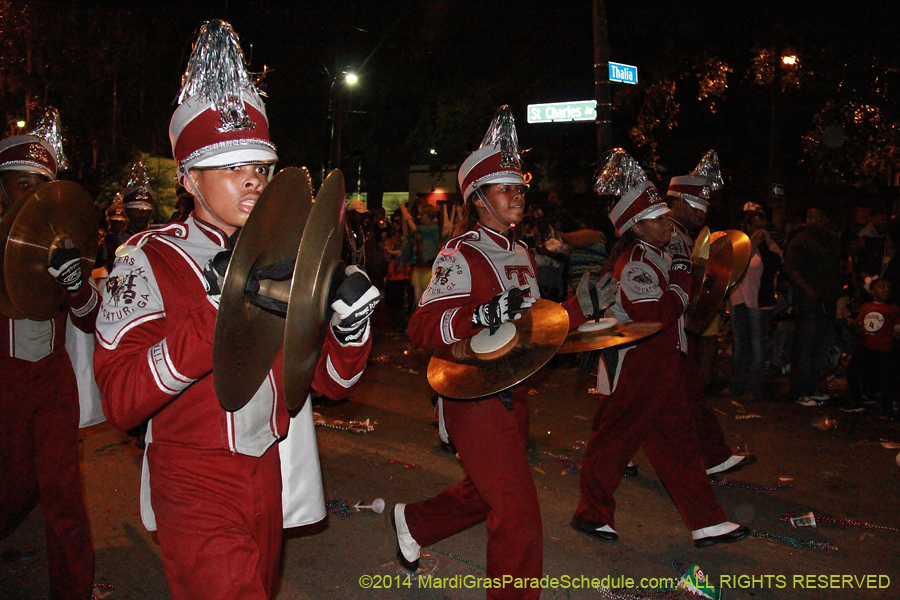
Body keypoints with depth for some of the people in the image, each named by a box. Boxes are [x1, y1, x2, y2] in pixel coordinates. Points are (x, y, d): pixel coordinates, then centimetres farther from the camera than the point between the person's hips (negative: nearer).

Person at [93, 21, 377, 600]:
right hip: (195, 492, -5)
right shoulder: (148, 259, -9)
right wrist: (221, 311, -32)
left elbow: (331, 378, 5)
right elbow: (120, 401, -21)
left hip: (271, 483, 5)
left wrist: (351, 327, -17)